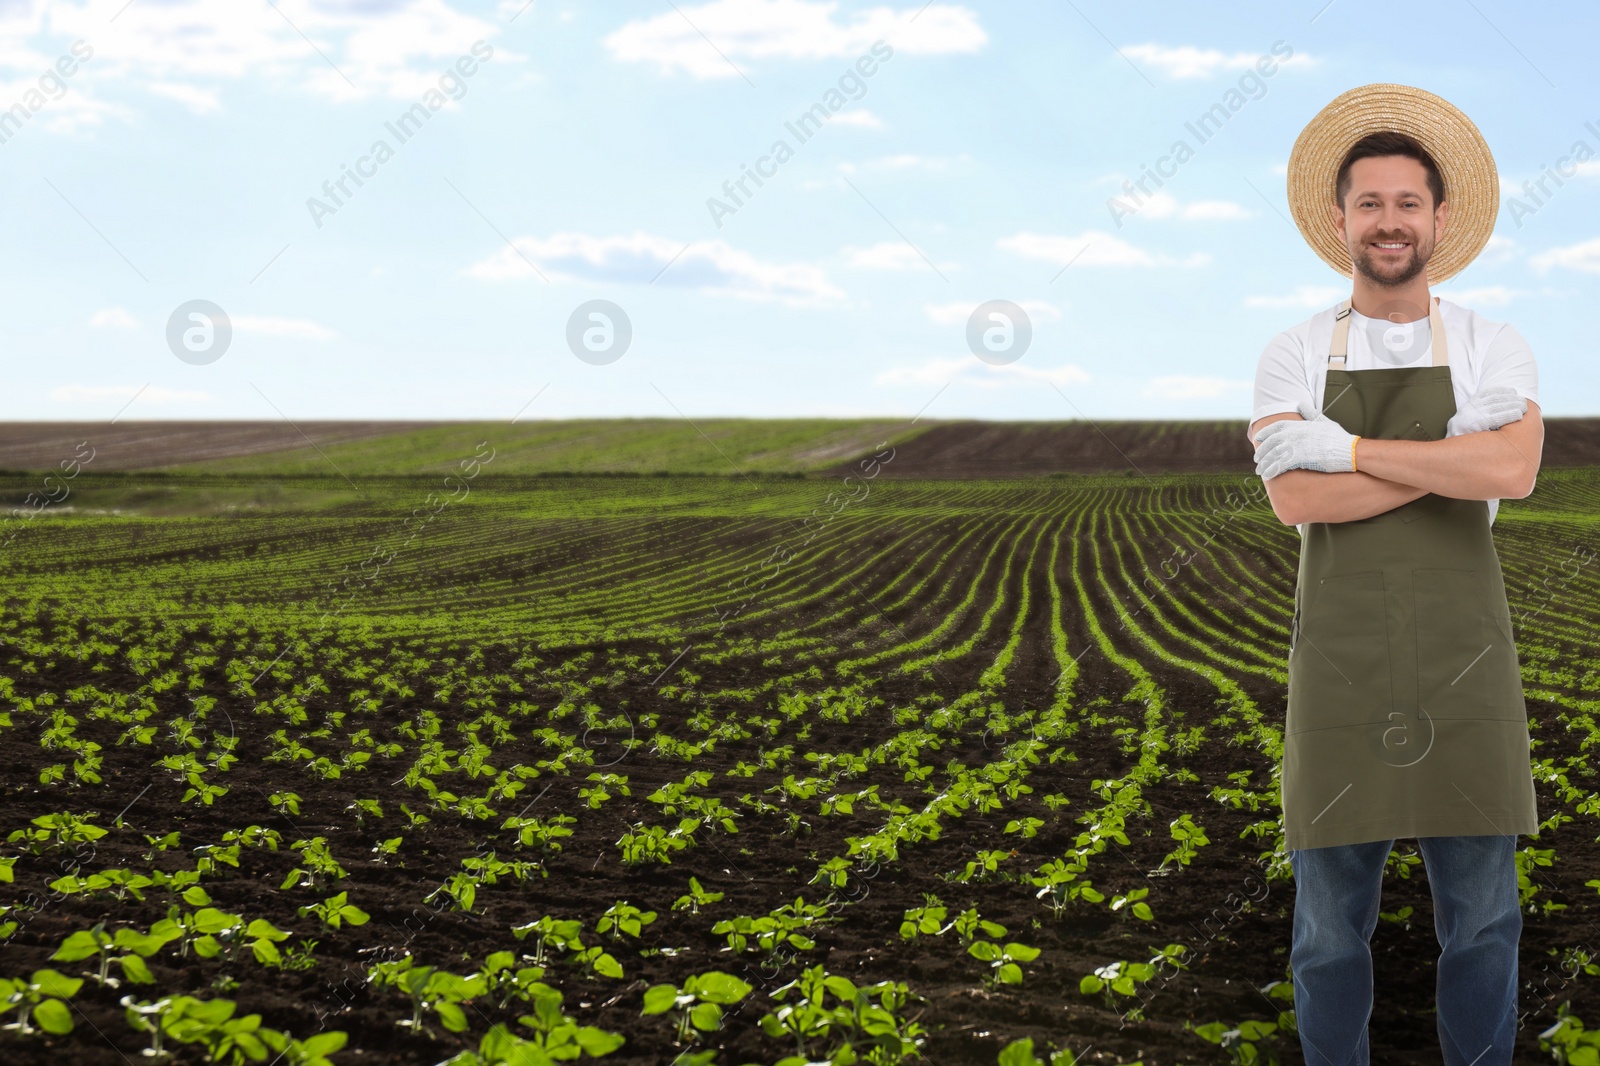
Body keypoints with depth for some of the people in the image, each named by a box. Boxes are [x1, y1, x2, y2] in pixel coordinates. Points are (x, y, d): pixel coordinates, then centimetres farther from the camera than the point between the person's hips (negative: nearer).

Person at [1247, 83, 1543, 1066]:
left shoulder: (1494, 350, 3)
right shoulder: (1295, 358, 3)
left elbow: (1512, 473, -17)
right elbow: (1296, 499, -13)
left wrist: (1347, 446, -17)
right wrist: (1452, 453, -16)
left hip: (1465, 652, 0)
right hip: (1341, 652, 0)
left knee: (1482, 906, 5)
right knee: (1331, 910, 4)